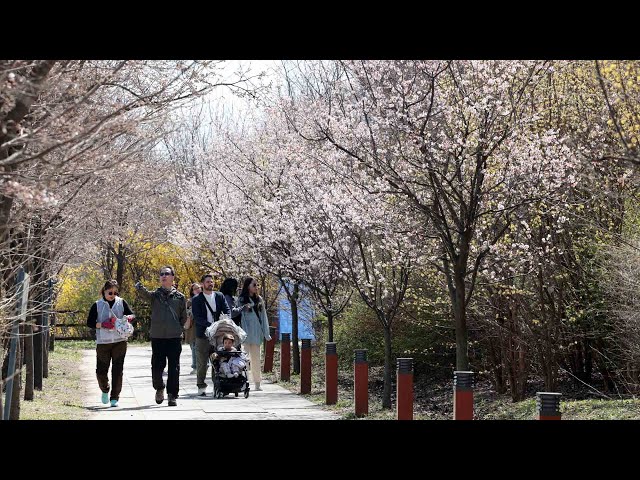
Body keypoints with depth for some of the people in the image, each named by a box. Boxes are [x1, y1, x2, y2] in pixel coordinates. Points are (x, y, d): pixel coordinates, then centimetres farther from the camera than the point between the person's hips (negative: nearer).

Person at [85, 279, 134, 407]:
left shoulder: (121, 302, 7)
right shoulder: (97, 305, 4)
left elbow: (132, 314, 6)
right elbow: (89, 323, 2)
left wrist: (128, 317, -18)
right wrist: (102, 325, -15)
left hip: (120, 341, 1)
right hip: (103, 342, 0)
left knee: (117, 370, -3)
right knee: (101, 370, 1)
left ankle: (115, 397, 4)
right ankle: (105, 390, 30)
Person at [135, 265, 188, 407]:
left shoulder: (179, 297, 10)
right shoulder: (155, 295, 8)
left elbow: (183, 318, 16)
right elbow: (144, 294, -16)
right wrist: (139, 288, -36)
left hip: (174, 337, 0)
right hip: (157, 337, 0)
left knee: (174, 368, -1)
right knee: (157, 366, 1)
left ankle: (172, 395, 7)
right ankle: (159, 388, 26)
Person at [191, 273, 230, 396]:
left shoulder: (219, 296, 13)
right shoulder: (196, 300, 2)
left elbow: (227, 310, 4)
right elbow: (197, 317, -7)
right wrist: (210, 325, -21)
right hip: (202, 335, -2)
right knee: (201, 362, 0)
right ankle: (201, 387, 6)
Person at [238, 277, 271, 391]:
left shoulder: (259, 299, 11)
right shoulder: (241, 300, -1)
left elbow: (263, 316, 12)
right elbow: (240, 316, -5)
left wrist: (266, 333, 9)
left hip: (256, 334, 4)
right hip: (246, 333, -4)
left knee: (256, 358, 6)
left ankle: (257, 383, 10)